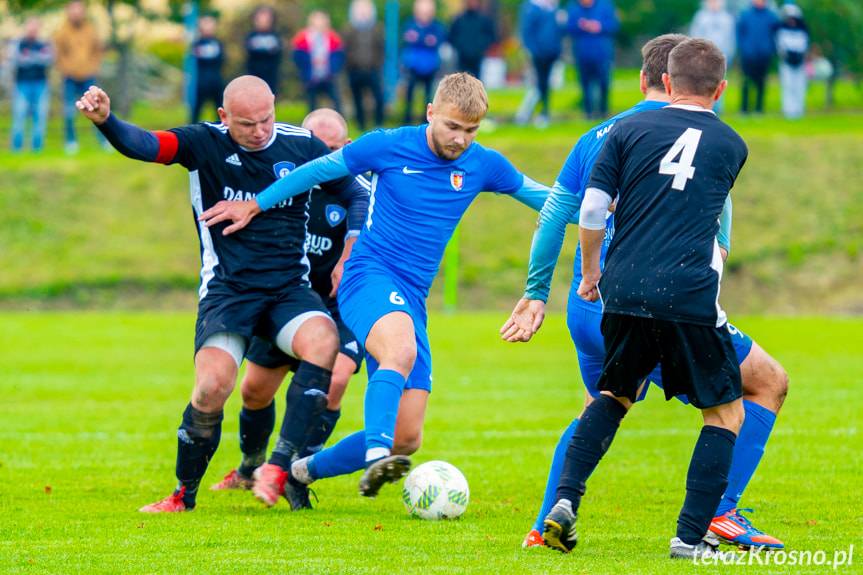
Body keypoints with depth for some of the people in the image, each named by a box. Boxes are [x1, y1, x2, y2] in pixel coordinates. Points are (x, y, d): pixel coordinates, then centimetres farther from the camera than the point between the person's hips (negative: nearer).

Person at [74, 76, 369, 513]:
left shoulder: (303, 146, 3)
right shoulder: (205, 144, -2)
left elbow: (357, 196, 15)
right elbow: (143, 145, -19)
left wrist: (349, 255, 0)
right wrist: (105, 120, -39)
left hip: (289, 290, 2)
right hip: (226, 291, -2)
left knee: (323, 342, -31)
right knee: (212, 386, -23)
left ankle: (281, 466, -27)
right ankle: (184, 495, 1)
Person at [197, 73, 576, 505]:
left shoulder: (483, 165, 5)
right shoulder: (389, 146, -4)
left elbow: (541, 196, 21)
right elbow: (320, 169, 8)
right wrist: (255, 205, 13)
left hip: (412, 299, 5)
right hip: (370, 275, -5)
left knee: (406, 439, -3)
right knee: (401, 351, -40)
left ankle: (304, 471, 17)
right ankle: (376, 458, -53)